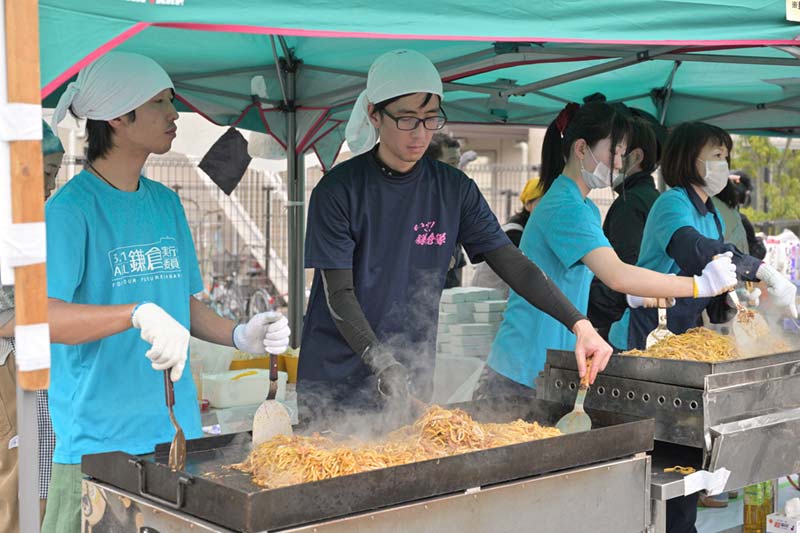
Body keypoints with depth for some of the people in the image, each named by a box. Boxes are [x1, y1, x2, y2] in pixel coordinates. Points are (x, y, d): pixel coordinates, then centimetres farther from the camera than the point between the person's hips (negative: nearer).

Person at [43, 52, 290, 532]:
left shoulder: (167, 203, 11)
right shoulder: (71, 208, -11)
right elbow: (43, 315, -23)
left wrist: (240, 336, 1)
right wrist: (139, 314, -35)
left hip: (178, 427, 7)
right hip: (98, 439, -6)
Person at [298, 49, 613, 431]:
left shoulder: (453, 189, 1)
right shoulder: (338, 191, -9)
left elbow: (513, 264, -2)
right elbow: (339, 293, -13)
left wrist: (579, 324, -15)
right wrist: (382, 365, -27)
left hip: (412, 376, 3)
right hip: (334, 382, -3)